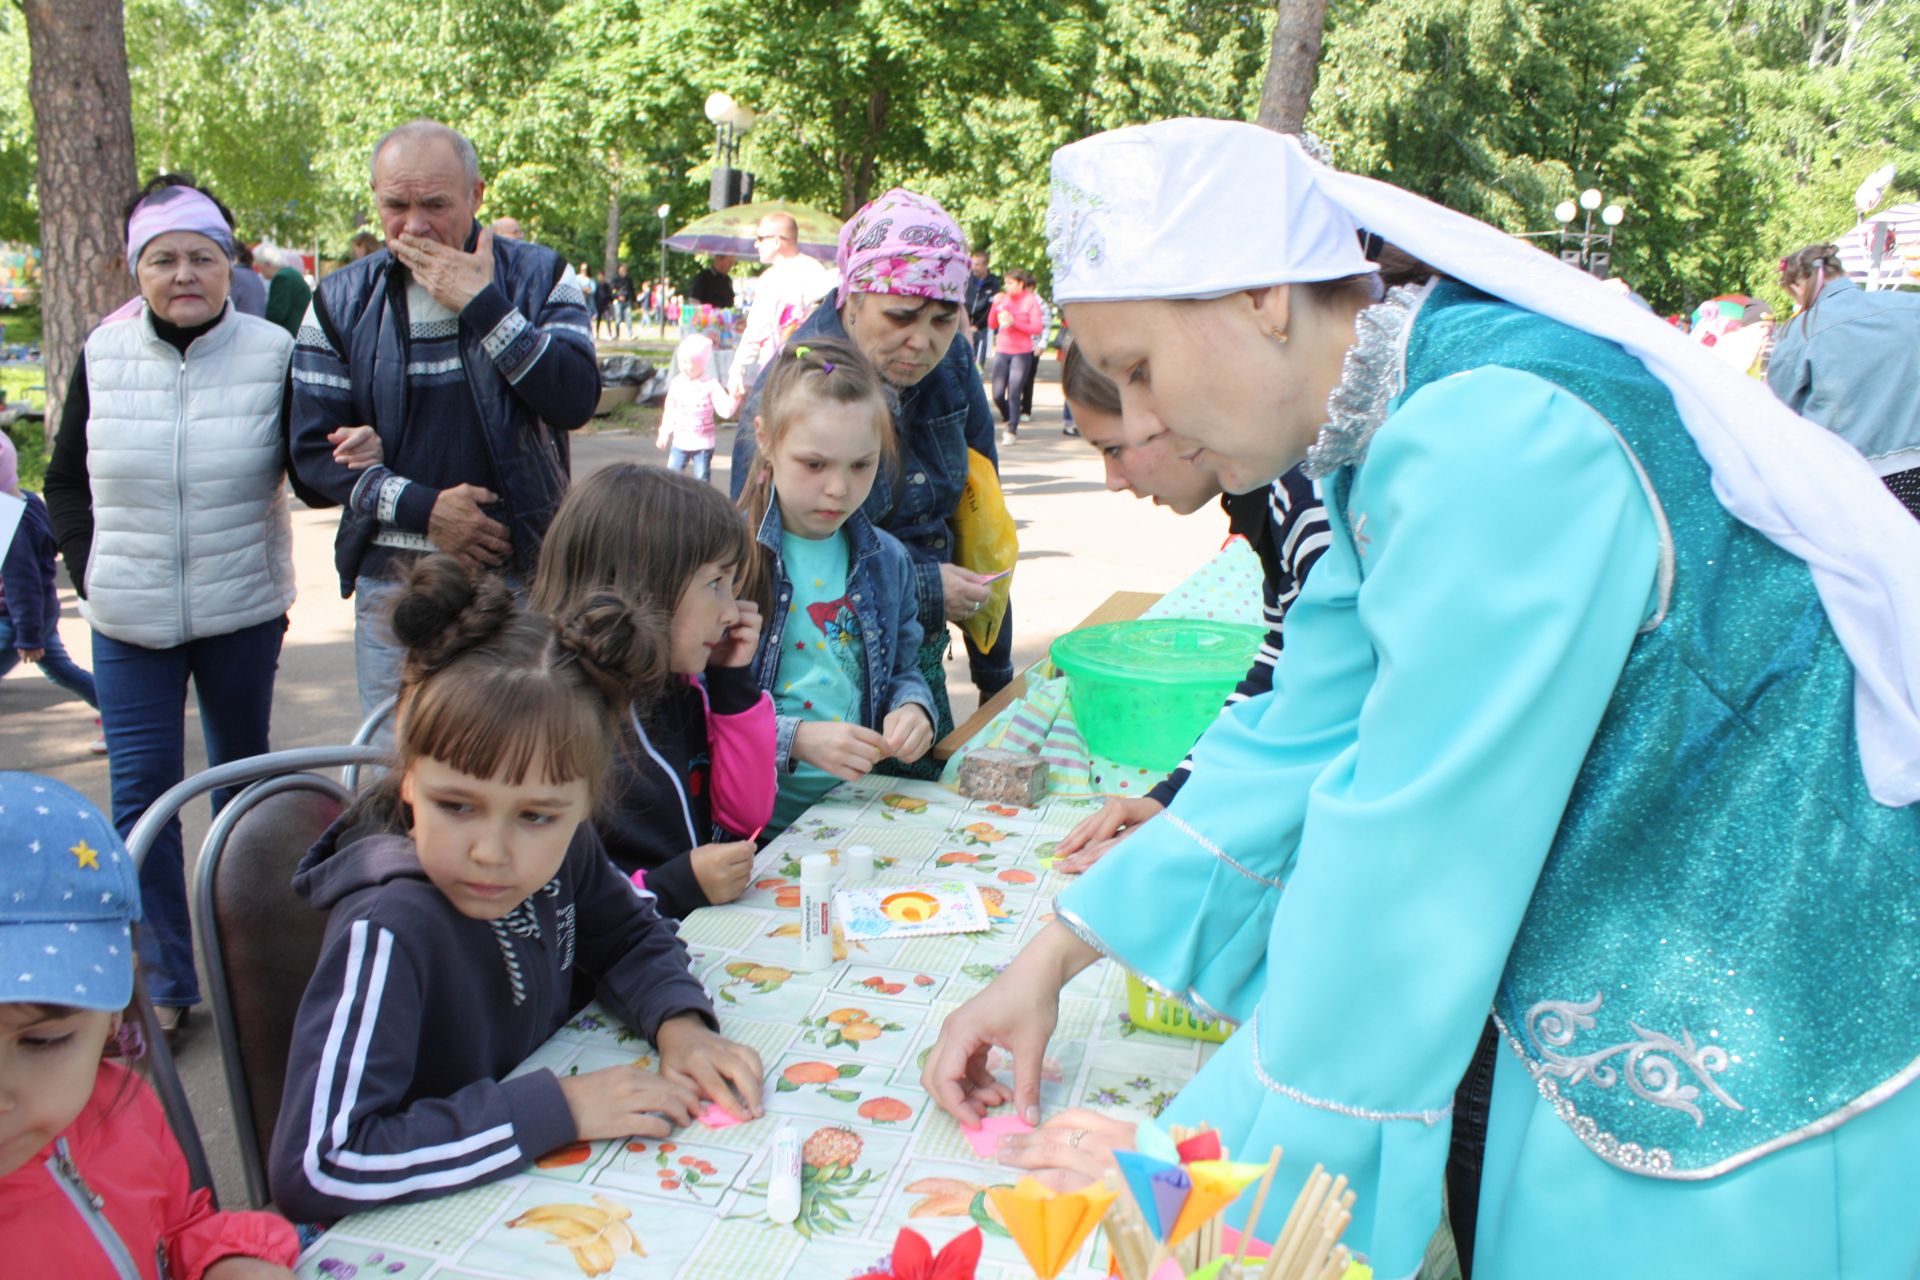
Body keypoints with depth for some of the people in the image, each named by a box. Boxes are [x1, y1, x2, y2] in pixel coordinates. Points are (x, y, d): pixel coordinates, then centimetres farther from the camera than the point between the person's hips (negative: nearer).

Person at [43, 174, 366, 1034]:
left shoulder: (273, 353, -6)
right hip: (131, 622, 1)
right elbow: (65, 484, 10)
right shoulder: (104, 355, 0)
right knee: (141, 794, 1)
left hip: (243, 615, -1)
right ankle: (164, 984, 14)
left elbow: (313, 484, -4)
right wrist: (90, 571, -2)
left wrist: (350, 462, -26)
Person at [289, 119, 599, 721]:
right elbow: (314, 448, 3)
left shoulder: (537, 275, 2)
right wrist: (423, 508, -10)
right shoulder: (343, 301, 5)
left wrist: (482, 305, -16)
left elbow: (577, 399, -13)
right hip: (393, 581, 2)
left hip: (520, 573, -1)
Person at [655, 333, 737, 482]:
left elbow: (725, 410, -14)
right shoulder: (677, 384, 1)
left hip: (703, 442, -3)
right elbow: (670, 411, 10)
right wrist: (664, 433, 9)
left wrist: (734, 398, -31)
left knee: (701, 479, 4)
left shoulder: (711, 384, -9)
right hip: (680, 442, 3)